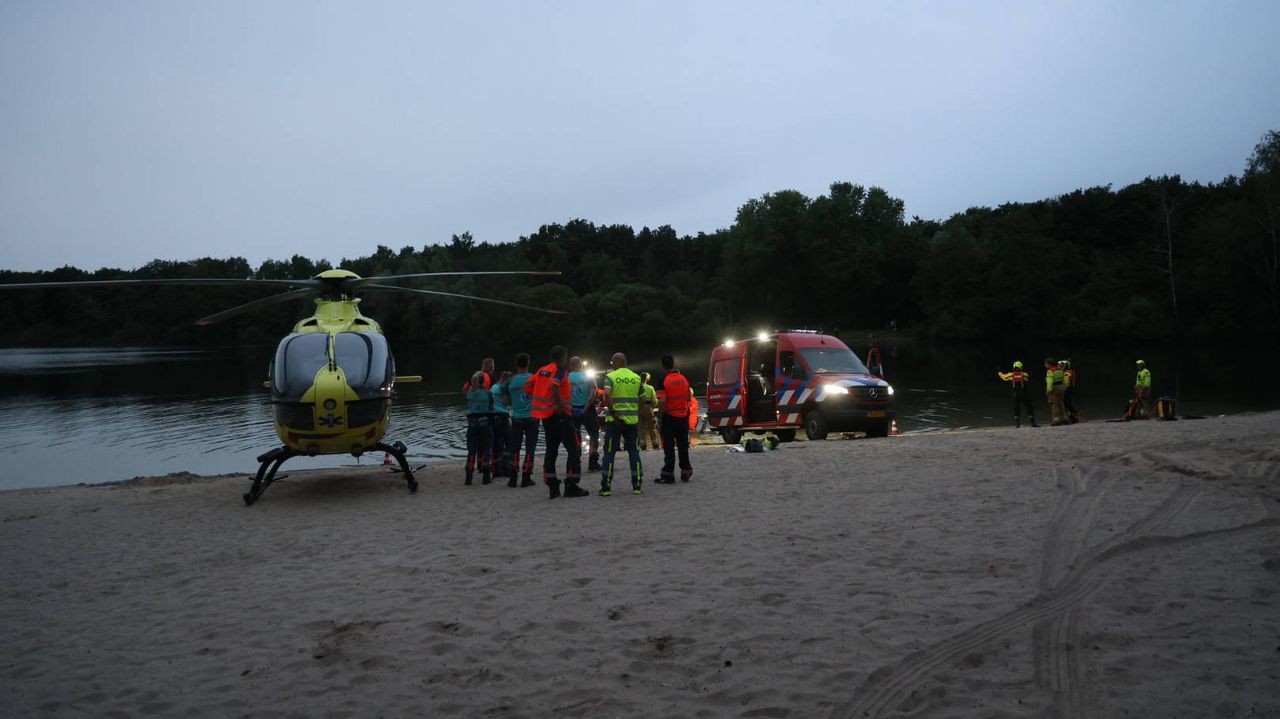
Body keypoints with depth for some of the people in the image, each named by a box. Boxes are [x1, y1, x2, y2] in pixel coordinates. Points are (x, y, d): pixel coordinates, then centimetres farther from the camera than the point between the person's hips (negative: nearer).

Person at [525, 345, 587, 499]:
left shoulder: (542, 370, 12)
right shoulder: (561, 370, -10)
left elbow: (527, 386, 11)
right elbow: (554, 385, -28)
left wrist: (541, 399, 14)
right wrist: (559, 405, -20)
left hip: (545, 415, 8)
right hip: (560, 415, -7)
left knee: (551, 450, 11)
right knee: (573, 450, 1)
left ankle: (552, 487, 9)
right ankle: (571, 486, -1)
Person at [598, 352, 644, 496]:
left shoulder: (610, 376, -5)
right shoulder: (636, 377, 8)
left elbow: (606, 394, -22)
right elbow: (642, 400, 7)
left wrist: (613, 412, -16)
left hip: (614, 420, -3)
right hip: (632, 419, 3)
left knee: (609, 452, 3)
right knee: (633, 451, 11)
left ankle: (606, 488, 2)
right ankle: (637, 486, 9)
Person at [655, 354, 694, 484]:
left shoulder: (664, 380, -14)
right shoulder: (683, 378, 2)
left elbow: (662, 401, -21)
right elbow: (689, 396, 9)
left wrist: (660, 410, -4)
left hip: (669, 416, -4)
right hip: (683, 416, 5)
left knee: (669, 447, 2)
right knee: (683, 445, 14)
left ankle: (668, 474, 4)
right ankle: (686, 471, 17)